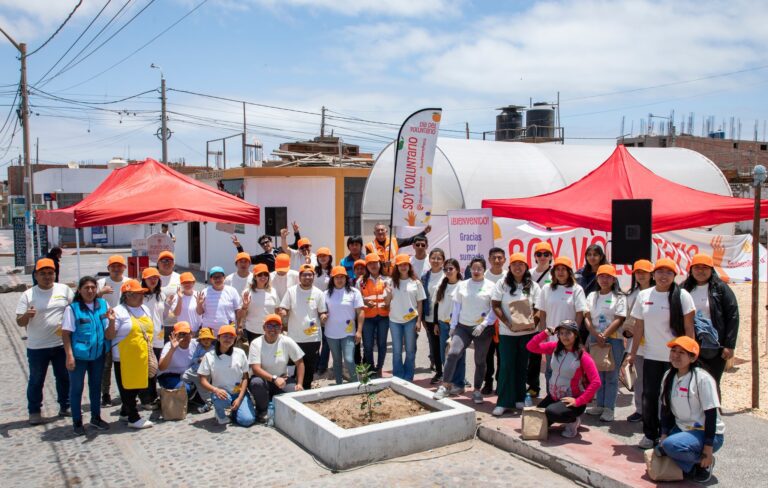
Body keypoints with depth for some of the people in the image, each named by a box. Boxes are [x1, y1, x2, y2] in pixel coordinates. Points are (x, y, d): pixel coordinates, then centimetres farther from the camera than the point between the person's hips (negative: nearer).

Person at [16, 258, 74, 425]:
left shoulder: (64, 289, 0)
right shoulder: (28, 295, -5)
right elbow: (20, 322, -6)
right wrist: (26, 315, -27)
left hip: (61, 344, 2)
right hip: (37, 347, -2)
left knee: (64, 377, 12)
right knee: (36, 380, 9)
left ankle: (65, 407, 26)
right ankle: (34, 411, 23)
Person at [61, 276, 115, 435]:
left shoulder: (103, 305, -2)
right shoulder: (73, 308, -12)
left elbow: (109, 335, -2)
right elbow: (66, 333, -11)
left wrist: (111, 320, -21)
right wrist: (69, 355, -17)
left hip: (98, 354, 4)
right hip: (79, 355, -4)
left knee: (96, 386, 17)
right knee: (76, 388, 8)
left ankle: (96, 418, 33)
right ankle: (77, 422, 22)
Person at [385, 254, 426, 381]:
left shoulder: (416, 282, -1)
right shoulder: (392, 282, 3)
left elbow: (419, 303, 1)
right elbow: (386, 302, 5)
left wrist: (418, 321, -5)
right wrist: (388, 293, -16)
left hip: (411, 320, -1)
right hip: (395, 320, 1)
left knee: (410, 350, 7)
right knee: (397, 350, 8)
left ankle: (408, 378, 19)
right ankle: (397, 378, 18)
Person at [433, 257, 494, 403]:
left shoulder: (491, 286, -2)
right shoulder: (462, 285, 6)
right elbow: (456, 307, 9)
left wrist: (483, 325, -15)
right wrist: (453, 326, 6)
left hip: (483, 329, -1)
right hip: (463, 326, 1)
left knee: (480, 361, 8)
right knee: (452, 353, -15)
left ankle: (477, 390, 23)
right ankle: (445, 386, -8)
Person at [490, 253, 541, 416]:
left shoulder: (533, 286, 5)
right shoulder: (502, 284, 0)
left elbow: (539, 308, 3)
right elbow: (495, 306, -3)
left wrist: (532, 322, -14)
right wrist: (508, 323, -13)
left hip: (528, 332, 2)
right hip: (507, 332, -2)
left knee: (522, 366, 9)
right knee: (506, 366, -2)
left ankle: (519, 399, 22)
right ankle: (503, 402, 3)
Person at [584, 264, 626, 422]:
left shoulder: (619, 297, 0)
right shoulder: (592, 296, 11)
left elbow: (619, 320, -9)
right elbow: (587, 318, 4)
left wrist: (604, 335, -16)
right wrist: (597, 335, -10)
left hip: (614, 339, -4)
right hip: (595, 338, 4)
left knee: (611, 375, -1)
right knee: (598, 374, 10)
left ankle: (609, 408, 3)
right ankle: (600, 405, 19)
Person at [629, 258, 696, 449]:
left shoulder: (682, 296, -4)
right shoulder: (644, 295, 5)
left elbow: (688, 327, -5)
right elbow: (639, 327, 8)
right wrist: (633, 353, 8)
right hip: (651, 355, 3)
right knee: (649, 395, 6)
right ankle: (650, 435, 20)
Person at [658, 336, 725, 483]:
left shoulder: (702, 378, -18)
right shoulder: (668, 377, 2)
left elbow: (711, 414, -18)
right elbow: (665, 408, 9)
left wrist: (708, 449, -19)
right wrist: (664, 435, -1)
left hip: (706, 433, -7)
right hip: (682, 429, 7)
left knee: (671, 445, -31)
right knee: (660, 451, -14)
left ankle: (704, 462, -4)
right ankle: (692, 466, 10)